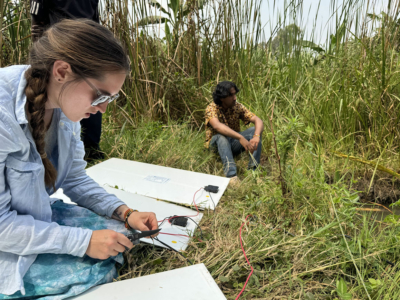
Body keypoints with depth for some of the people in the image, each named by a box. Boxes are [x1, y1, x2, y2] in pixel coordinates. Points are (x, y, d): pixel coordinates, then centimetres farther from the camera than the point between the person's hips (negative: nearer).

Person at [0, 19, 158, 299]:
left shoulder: (65, 106, -9)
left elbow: (75, 179, 1)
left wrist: (124, 212, -10)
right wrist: (84, 241, -26)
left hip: (38, 213, 7)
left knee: (118, 233, 0)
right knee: (96, 271, -12)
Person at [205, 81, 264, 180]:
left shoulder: (238, 107, -7)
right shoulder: (212, 108, -19)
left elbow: (258, 120, -15)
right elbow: (217, 126, -39)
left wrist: (256, 136, -38)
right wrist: (240, 138, -49)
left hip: (233, 143, 4)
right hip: (216, 143, -4)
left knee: (254, 130, -19)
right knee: (221, 136, -37)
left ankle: (254, 168, -25)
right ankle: (231, 175, -45)